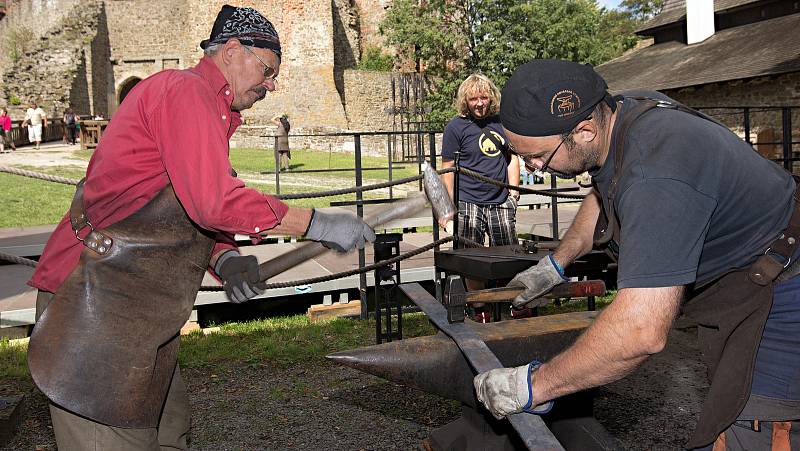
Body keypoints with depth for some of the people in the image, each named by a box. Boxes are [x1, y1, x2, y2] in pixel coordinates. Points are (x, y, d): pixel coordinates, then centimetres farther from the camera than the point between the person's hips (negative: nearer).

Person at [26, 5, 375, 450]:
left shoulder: (211, 110, 21)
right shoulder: (184, 89, -13)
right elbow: (216, 201, -25)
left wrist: (226, 261, -3)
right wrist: (319, 224, -18)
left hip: (138, 311, 11)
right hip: (97, 301, -11)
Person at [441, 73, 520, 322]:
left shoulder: (502, 122, 9)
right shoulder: (455, 127, -2)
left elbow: (512, 158, 18)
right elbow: (448, 170, -3)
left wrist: (514, 192, 8)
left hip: (500, 202, 3)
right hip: (468, 204, -3)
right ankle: (480, 309, 14)